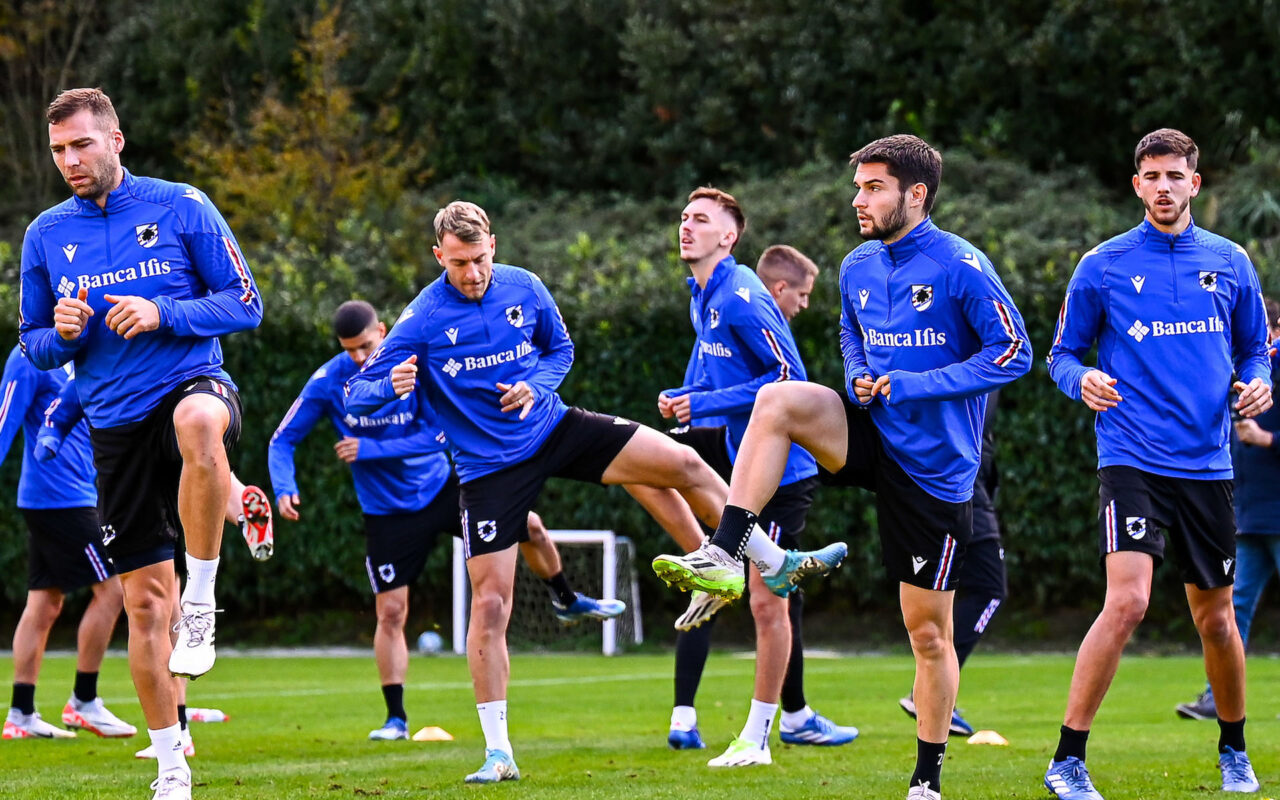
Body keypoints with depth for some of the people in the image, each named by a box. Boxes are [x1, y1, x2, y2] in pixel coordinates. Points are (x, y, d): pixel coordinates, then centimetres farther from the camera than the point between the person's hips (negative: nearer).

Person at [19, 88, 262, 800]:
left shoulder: (182, 207, -1)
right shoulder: (46, 235, 8)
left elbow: (245, 305, -1)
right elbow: (34, 345, 16)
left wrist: (162, 314, -16)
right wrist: (63, 335, -7)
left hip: (192, 383, -4)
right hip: (116, 423, 4)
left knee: (198, 421, -43)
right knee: (144, 601, 3)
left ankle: (202, 600, -26)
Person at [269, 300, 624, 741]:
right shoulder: (328, 383, -15)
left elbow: (436, 435, -17)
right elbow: (283, 440, -10)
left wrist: (369, 449, -26)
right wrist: (284, 489, -28)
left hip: (439, 486, 2)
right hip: (387, 512, -2)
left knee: (529, 526, 1)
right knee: (390, 612, -5)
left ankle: (567, 601, 30)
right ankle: (396, 719, 6)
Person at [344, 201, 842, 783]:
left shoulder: (524, 289, -4)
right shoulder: (422, 320, -15)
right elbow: (358, 394, -14)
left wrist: (536, 386, -8)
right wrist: (392, 386, -38)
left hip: (553, 429, 3)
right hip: (489, 467, -3)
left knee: (685, 465, -6)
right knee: (490, 604, -7)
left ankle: (776, 564, 13)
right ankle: (498, 753, 2)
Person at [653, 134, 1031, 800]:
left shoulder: (960, 266, -13)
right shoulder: (858, 268, 7)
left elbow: (1013, 351, -14)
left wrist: (913, 385, -18)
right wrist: (859, 379, 1)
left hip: (933, 465, -5)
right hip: (870, 433, 5)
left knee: (928, 633, 1)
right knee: (777, 400, -24)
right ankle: (723, 556, -27)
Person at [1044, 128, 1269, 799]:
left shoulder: (1230, 263, 8)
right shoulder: (1103, 266, 0)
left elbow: (1253, 348, 18)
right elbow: (1062, 355, 7)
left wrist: (1257, 385, -3)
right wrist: (1082, 380, -15)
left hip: (1207, 462, 4)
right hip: (1132, 460, -3)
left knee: (1216, 617, 11)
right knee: (1127, 600, -20)